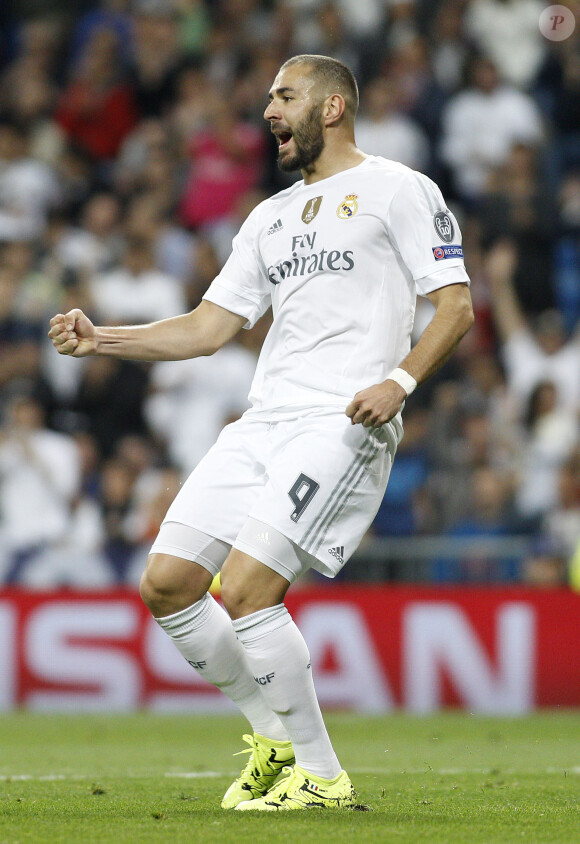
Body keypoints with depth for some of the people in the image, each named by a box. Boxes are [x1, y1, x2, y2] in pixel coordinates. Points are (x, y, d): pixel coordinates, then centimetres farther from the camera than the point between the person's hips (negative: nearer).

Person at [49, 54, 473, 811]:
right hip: (263, 423, 8)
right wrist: (98, 339, 10)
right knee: (167, 585, -1)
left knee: (246, 589, -21)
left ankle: (323, 777, -8)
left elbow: (456, 306, -3)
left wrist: (401, 380, -19)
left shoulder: (397, 189, 2)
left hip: (343, 424, -8)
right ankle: (276, 737, 15)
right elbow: (209, 327, 21)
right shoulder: (271, 216, 23)